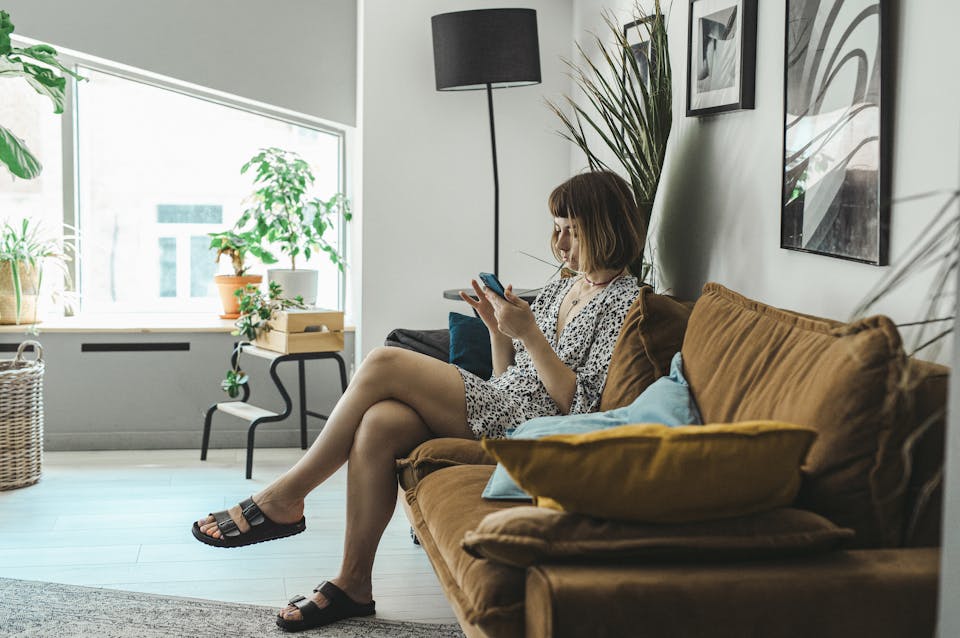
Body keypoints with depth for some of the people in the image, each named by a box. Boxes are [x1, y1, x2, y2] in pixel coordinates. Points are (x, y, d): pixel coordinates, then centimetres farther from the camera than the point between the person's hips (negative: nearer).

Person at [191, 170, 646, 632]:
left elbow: (581, 404, -14)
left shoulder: (623, 300, -4)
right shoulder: (559, 290, 22)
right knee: (379, 422, -21)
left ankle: (283, 498, -8)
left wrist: (530, 334, -17)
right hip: (499, 413, 8)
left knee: (384, 364, -18)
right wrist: (498, 329, 7)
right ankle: (353, 585, -13)